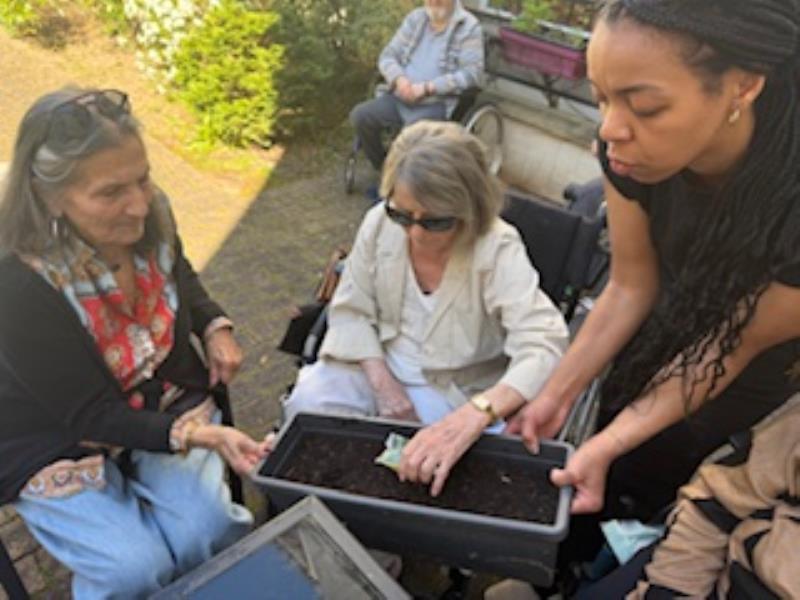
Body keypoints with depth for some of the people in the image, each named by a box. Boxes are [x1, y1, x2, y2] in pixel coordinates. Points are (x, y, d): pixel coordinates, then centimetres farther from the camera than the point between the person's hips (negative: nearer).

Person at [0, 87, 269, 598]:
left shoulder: (150, 218, -14)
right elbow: (92, 416, -24)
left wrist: (216, 328, -6)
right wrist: (200, 436, -36)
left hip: (162, 405, 4)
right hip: (56, 445, -3)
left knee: (208, 534, -16)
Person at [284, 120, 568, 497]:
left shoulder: (499, 252, -26)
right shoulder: (380, 223, -12)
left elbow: (544, 349, -37)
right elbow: (351, 311, -3)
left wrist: (471, 417, -53)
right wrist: (382, 382, -18)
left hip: (457, 390, -3)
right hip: (381, 364, 4)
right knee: (307, 403, -17)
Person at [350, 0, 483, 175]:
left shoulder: (469, 27, -4)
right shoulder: (414, 18, 12)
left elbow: (471, 73, -14)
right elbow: (387, 56, 10)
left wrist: (427, 88, -21)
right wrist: (399, 79, -14)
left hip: (437, 103, -6)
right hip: (400, 97, 6)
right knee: (360, 115, -13)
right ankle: (383, 168, 6)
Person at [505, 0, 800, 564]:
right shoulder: (634, 152, -27)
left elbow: (736, 345, -24)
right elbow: (631, 288, -14)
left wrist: (607, 446, -27)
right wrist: (557, 394, -14)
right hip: (670, 330, 3)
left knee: (638, 490, 11)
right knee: (604, 475, 15)